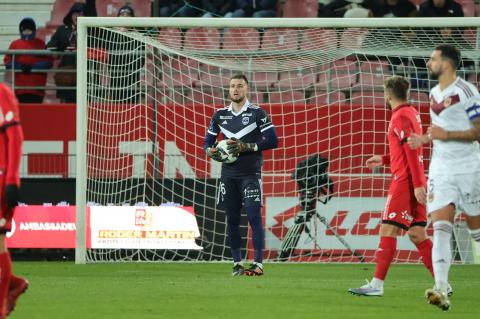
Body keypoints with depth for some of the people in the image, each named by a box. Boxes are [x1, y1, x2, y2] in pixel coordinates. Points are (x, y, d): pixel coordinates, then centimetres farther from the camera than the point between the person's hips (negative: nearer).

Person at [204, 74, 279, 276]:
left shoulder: (257, 113, -1)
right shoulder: (220, 115, 12)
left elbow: (272, 140, -7)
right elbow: (208, 141, 18)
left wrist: (247, 146, -16)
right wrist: (211, 151, -5)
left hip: (250, 174, -4)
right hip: (228, 174, 4)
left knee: (254, 217, -11)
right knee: (232, 219, 6)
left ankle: (258, 263, -11)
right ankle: (237, 263, 13)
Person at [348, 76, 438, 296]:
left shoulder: (400, 117, -12)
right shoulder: (412, 113, 18)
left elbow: (411, 151, -20)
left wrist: (417, 184, -24)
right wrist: (384, 160, 32)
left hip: (404, 181, -9)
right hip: (414, 182, 9)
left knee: (388, 230, -9)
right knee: (417, 233, 9)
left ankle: (377, 284, -11)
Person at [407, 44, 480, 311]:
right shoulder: (435, 94, 13)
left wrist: (446, 134, -22)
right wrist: (425, 139, 11)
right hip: (440, 170, 6)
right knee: (440, 229, -12)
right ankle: (442, 291, -23)